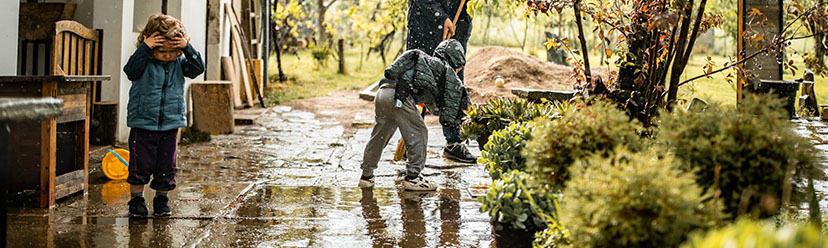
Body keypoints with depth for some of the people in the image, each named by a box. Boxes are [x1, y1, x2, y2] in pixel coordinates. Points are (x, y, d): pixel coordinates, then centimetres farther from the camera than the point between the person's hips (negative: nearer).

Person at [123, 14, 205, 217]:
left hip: (170, 125, 3)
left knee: (166, 166, 9)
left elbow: (198, 68, -8)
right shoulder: (144, 63, -7)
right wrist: (145, 48, -31)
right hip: (143, 124, -3)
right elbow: (131, 69, -25)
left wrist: (187, 48, -19)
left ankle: (161, 200, 22)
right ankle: (136, 199, 15)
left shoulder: (179, 63, 3)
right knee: (141, 165, 1)